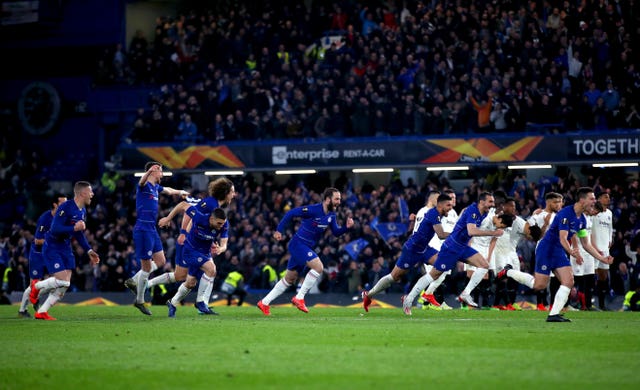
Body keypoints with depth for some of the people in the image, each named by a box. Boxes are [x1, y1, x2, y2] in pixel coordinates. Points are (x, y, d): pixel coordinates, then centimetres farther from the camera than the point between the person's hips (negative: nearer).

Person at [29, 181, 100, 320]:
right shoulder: (65, 208, -21)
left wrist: (89, 251, 16)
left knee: (65, 285, 1)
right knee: (62, 281, -19)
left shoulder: (82, 211, 8)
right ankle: (37, 286, 10)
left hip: (65, 248, 9)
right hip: (52, 247, -9)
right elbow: (55, 229, -27)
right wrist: (74, 228, -34)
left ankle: (42, 312, 11)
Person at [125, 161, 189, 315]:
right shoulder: (144, 186, -12)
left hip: (152, 230, 9)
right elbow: (142, 181, -38)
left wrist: (180, 192, 50)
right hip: (143, 229, -9)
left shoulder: (156, 187, 15)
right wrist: (149, 172, -59)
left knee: (160, 262, 13)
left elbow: (168, 190, 38)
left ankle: (133, 281, 24)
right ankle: (139, 301, 9)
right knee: (146, 267, -4)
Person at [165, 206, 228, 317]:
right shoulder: (199, 218, -32)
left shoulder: (224, 225, -20)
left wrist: (220, 249, -47)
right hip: (191, 250, -6)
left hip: (206, 253, 6)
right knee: (211, 269, -26)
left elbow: (224, 245, -22)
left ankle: (173, 303, 39)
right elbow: (183, 205, -19)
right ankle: (201, 302, -14)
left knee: (191, 283, 16)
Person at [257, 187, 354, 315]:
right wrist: (279, 230, -19)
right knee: (318, 266, -23)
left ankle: (264, 302, 22)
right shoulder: (313, 210, -20)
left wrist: (346, 227, -8)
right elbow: (291, 213, -18)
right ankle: (299, 297, -15)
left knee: (290, 279, 14)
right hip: (298, 244, -9)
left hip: (306, 247, 9)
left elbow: (336, 232, 11)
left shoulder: (331, 215, 5)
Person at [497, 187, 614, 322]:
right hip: (546, 249, -8)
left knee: (569, 282, -9)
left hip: (559, 252, 8)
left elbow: (585, 244, 14)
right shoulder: (565, 213, -21)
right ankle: (509, 272, 16)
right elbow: (562, 239, -28)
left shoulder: (582, 219, 6)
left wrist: (601, 258, 8)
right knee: (540, 284, -5)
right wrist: (571, 252, -45)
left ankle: (553, 314, -9)